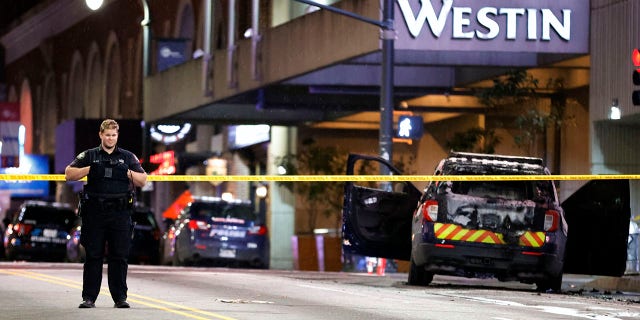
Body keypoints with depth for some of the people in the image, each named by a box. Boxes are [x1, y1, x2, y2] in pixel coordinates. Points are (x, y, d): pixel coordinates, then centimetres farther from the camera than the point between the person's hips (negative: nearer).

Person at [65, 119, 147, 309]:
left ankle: (120, 297, 5)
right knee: (93, 256, 1)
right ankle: (89, 298, 4)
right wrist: (89, 169, -8)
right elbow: (69, 174, 5)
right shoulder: (89, 156, 11)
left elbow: (143, 181, 10)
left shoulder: (128, 157, 13)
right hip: (94, 213, 0)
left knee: (119, 257, 0)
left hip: (120, 214, 1)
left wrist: (128, 172, -6)